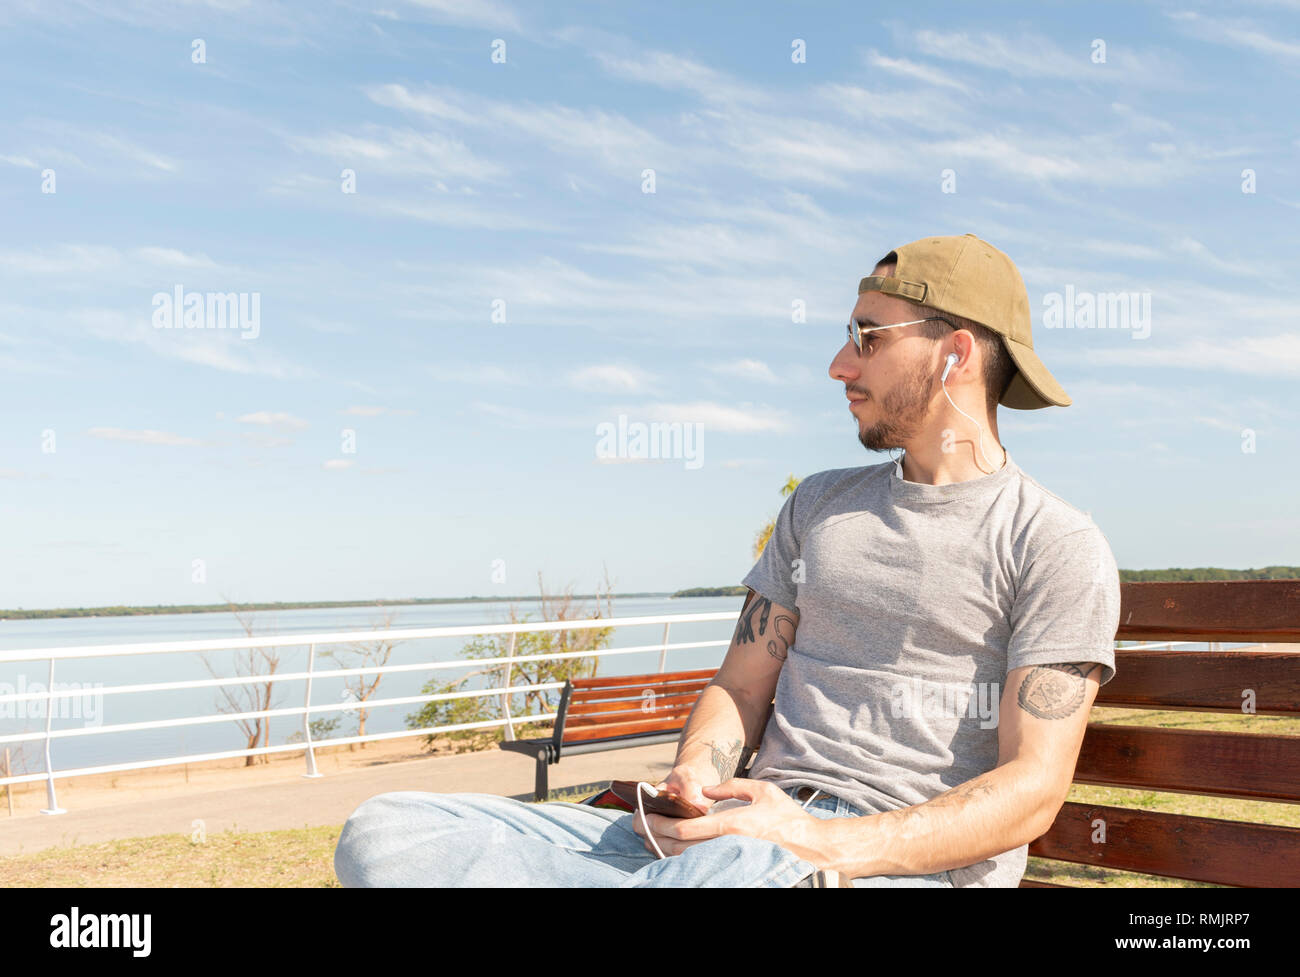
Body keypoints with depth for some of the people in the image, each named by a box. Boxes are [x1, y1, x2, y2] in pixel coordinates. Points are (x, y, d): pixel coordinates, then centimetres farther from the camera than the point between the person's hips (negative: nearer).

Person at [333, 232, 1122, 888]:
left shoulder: (1057, 546, 1)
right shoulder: (818, 506, 21)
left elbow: (1032, 792, -7)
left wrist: (823, 847, -20)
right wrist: (693, 779, -6)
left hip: (922, 863, -6)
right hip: (753, 837, 7)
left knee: (744, 867, -46)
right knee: (384, 833, -12)